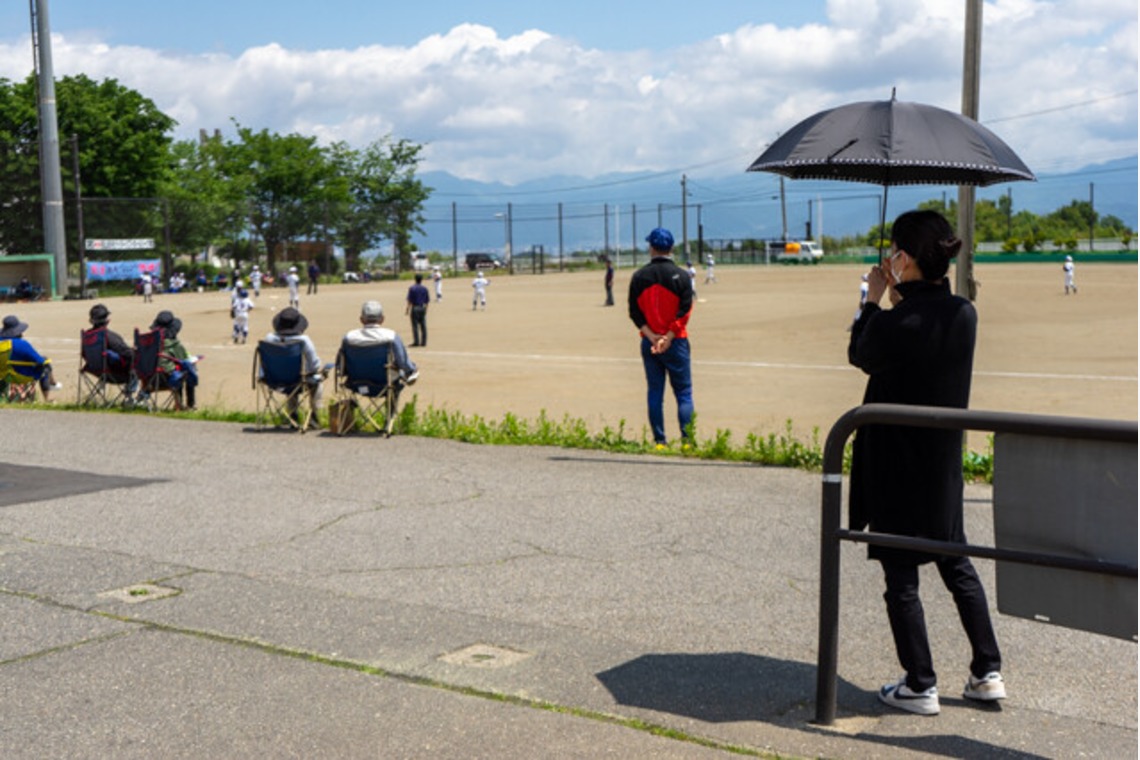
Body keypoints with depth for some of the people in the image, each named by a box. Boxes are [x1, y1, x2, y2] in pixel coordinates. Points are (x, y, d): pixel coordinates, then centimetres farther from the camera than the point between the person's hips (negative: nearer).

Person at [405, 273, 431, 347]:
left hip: (415, 308, -4)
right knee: (423, 326, 6)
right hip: (423, 308, 4)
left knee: (415, 326, -1)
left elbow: (409, 301, -9)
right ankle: (424, 342, 7)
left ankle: (416, 342, -2)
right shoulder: (425, 289, 3)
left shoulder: (412, 288, -8)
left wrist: (407, 310, -2)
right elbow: (427, 301, 6)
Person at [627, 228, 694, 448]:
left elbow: (634, 312, -2)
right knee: (684, 392, 3)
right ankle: (686, 440, -4)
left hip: (649, 343, 2)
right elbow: (684, 311, -10)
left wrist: (651, 337, -7)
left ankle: (659, 441, 6)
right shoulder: (681, 275, -3)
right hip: (676, 343, -2)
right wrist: (668, 338, -11)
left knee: (655, 393, 8)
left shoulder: (639, 276, 3)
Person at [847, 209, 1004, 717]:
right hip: (944, 464, 6)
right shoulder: (964, 314, -5)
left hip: (895, 467, -6)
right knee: (957, 565, 19)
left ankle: (920, 687, 12)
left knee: (901, 578, 5)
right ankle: (988, 673, 25)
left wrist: (873, 301, 8)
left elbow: (858, 356, -2)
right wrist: (901, 300, 11)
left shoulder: (893, 324, -23)